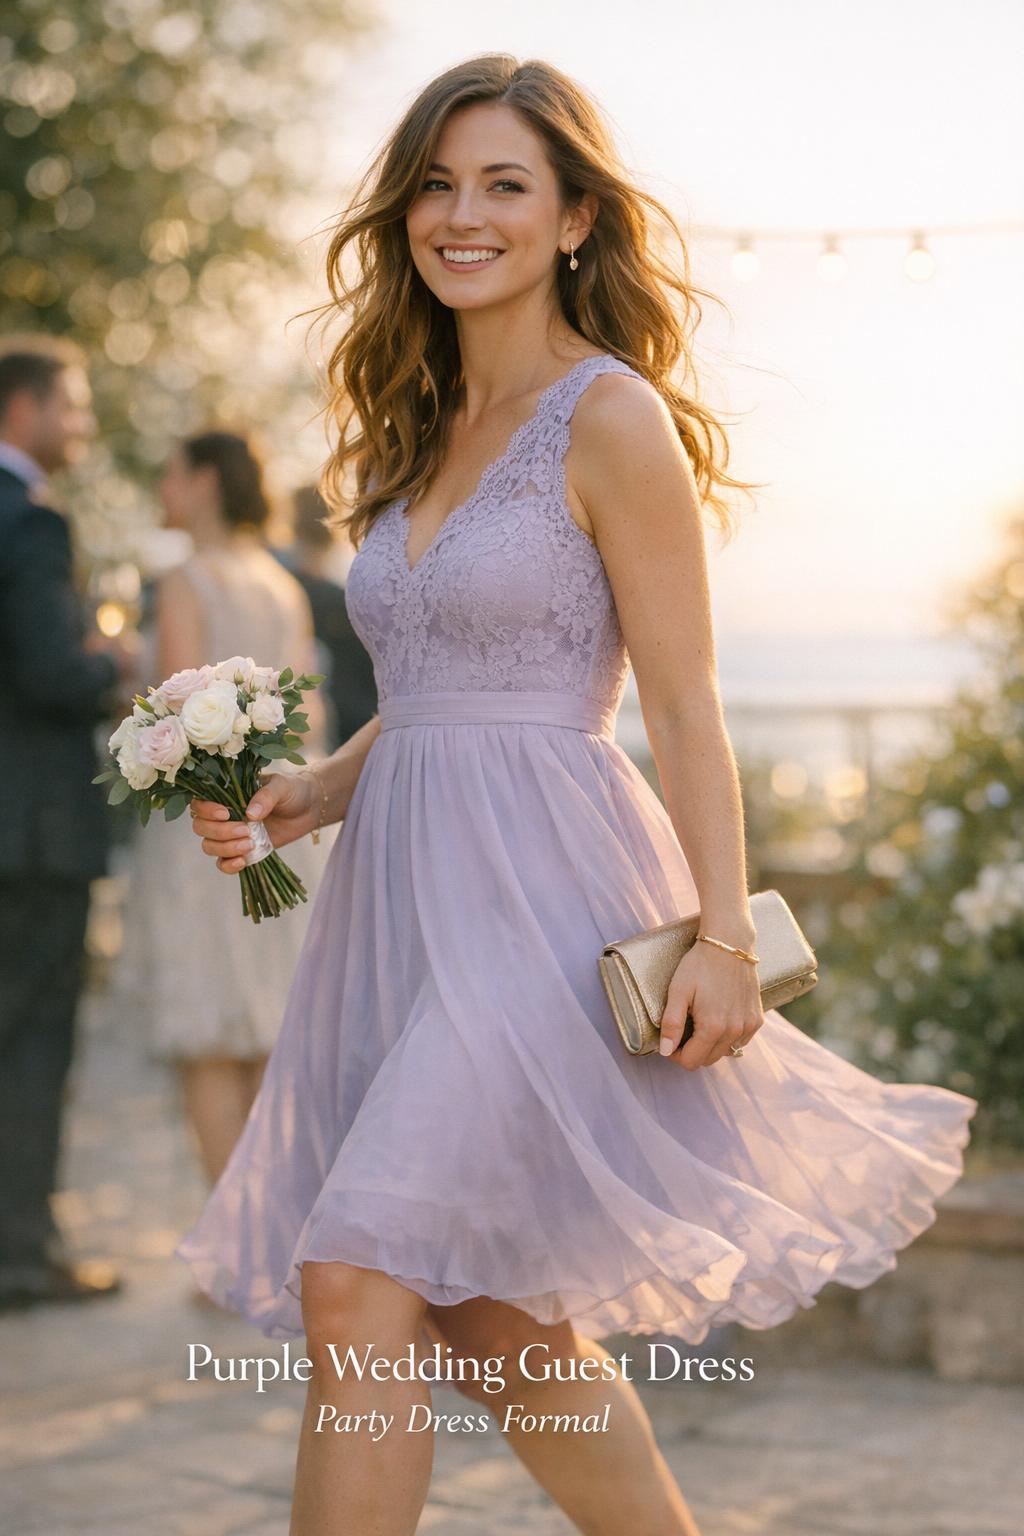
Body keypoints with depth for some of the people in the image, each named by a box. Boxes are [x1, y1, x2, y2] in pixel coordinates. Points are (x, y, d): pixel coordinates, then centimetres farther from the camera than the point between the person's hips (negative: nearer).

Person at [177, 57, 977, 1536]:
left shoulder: (612, 418, -7)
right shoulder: (421, 430, 16)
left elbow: (686, 708, -9)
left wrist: (726, 937, -16)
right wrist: (302, 798, 4)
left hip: (538, 896, -8)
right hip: (401, 897, 8)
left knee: (355, 1281, -16)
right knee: (502, 1334, 11)